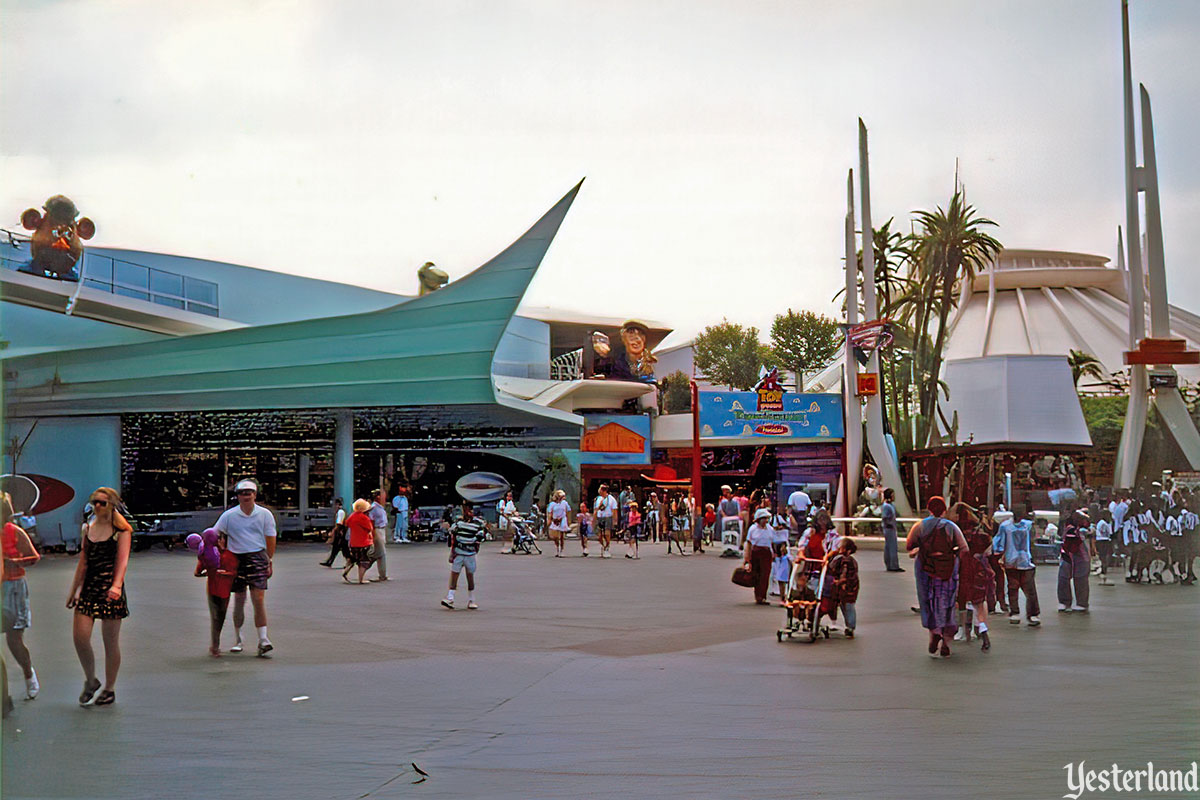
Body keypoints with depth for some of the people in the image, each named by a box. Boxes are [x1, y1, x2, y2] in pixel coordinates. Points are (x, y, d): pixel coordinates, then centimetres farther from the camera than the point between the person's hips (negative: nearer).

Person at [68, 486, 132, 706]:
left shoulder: (121, 530, -3)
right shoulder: (88, 528, 13)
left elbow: (122, 560, -14)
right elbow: (83, 561, 19)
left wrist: (116, 585, -30)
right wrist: (74, 589, 19)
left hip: (110, 588, -4)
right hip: (88, 588, 4)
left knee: (110, 642, 2)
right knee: (80, 637, -6)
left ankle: (109, 690, 15)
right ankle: (90, 681, 16)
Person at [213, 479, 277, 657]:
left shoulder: (265, 514, 3)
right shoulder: (229, 515, 3)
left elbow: (270, 540, 8)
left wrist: (269, 562, 6)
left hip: (258, 558, -1)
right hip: (236, 560, 1)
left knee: (259, 599, -9)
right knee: (239, 601, 6)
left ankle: (263, 640, -9)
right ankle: (237, 640, 21)